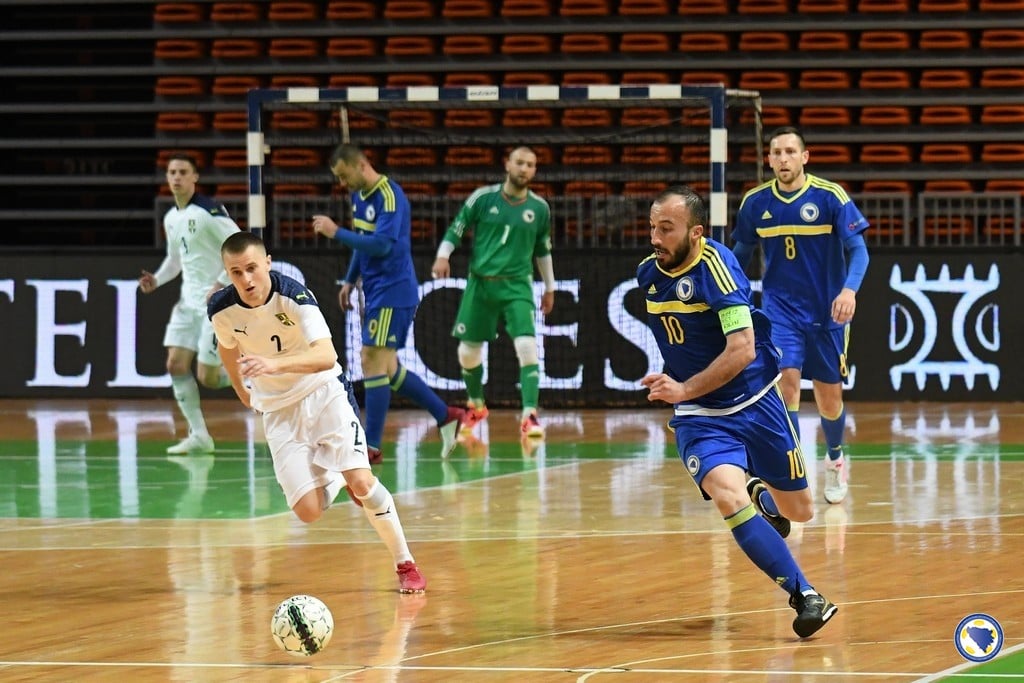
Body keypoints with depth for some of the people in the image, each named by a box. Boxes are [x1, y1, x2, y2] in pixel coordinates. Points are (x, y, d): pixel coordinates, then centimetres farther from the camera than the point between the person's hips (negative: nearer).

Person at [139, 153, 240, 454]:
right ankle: (198, 436, 4)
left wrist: (221, 284, -21)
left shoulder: (210, 211, -15)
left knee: (208, 377, -10)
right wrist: (156, 279, 7)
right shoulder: (170, 219, 11)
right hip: (189, 301, 8)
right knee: (176, 365, -2)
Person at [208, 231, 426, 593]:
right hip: (277, 410, 3)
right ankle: (337, 480, 27)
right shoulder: (221, 309, -13)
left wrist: (275, 364, -53)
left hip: (324, 392, -3)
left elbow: (327, 356, -38)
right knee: (308, 512, -10)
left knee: (361, 482, -18)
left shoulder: (294, 295, -24)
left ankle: (405, 564, 3)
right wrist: (242, 390, 26)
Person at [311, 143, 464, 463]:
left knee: (374, 362, -10)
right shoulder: (359, 196, 12)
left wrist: (336, 232, -25)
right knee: (386, 368, 11)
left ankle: (372, 446, -7)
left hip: (392, 293, -10)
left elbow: (381, 244, -27)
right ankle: (446, 416, 20)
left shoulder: (389, 197, -17)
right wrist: (350, 281, 20)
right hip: (376, 293, 10)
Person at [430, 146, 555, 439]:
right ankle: (476, 406, 34)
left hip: (516, 286, 0)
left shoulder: (539, 208, 3)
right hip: (480, 283, 0)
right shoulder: (483, 198, -2)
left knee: (527, 346, -19)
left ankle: (529, 416, -21)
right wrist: (443, 255, -15)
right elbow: (456, 228, 2)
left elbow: (543, 249, 17)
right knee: (468, 351, 8)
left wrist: (549, 287, 22)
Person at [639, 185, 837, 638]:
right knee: (728, 496, -27)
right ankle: (804, 597, -22)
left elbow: (742, 350, -27)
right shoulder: (647, 273, -2)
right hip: (699, 417, 2)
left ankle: (761, 494, 50)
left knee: (798, 512, 12)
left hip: (755, 403, -2)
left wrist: (685, 389, -29)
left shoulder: (715, 264, -20)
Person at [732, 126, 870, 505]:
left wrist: (850, 289, -30)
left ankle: (836, 460, 37)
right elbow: (742, 251, 13)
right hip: (780, 307, 1)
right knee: (787, 379, -19)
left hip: (826, 310, -1)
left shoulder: (830, 197, -12)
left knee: (829, 395, 8)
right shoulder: (755, 202, -2)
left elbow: (858, 249, -13)